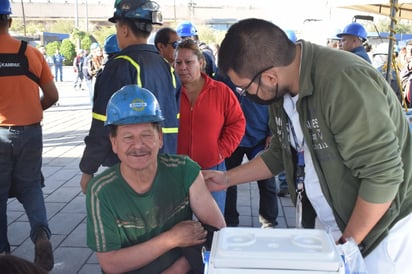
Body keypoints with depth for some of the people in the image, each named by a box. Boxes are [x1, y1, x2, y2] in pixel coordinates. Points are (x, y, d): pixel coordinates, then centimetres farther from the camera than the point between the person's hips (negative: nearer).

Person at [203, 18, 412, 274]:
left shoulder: (343, 82, -30)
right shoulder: (281, 90, -3)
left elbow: (384, 175, -28)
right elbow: (281, 153, 11)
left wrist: (347, 243, -17)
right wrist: (226, 179, 7)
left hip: (383, 225, -7)